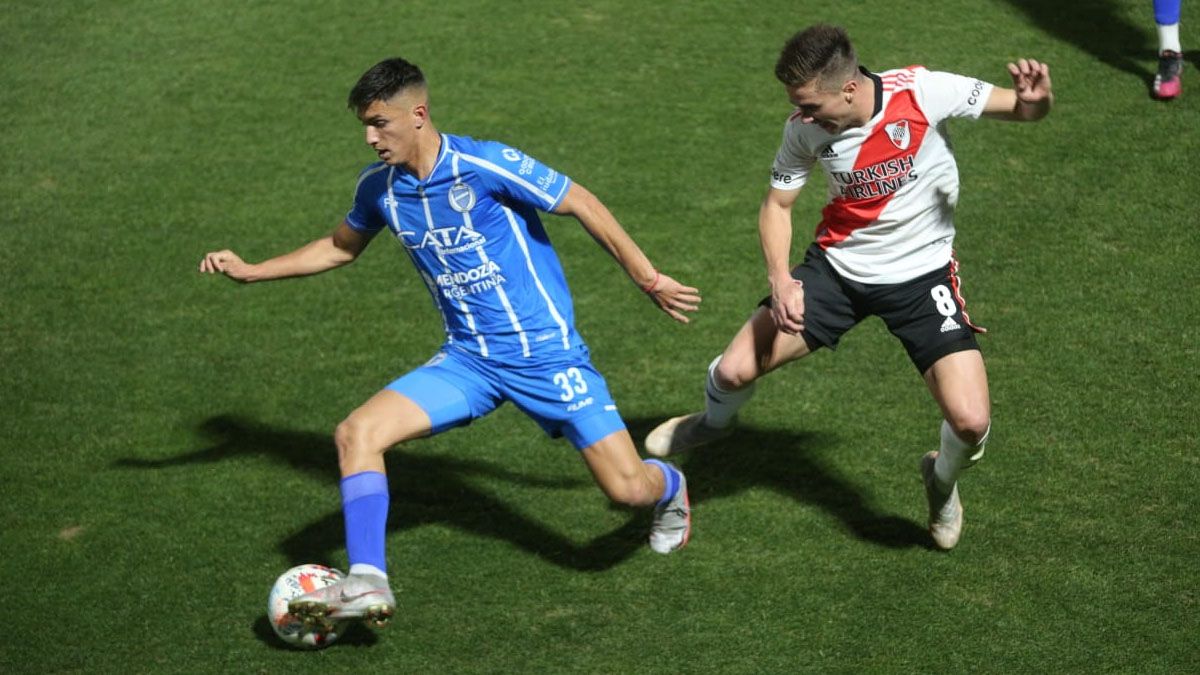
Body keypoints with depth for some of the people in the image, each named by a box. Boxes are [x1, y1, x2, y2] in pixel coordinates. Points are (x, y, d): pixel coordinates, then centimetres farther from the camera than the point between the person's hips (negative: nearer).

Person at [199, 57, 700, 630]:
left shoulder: (487, 166, -19)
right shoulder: (379, 187, 0)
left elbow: (581, 204, -8)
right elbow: (340, 247, 21)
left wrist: (648, 279, -3)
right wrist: (250, 271, 18)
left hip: (546, 351, -5)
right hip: (467, 360, 5)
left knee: (629, 489, -8)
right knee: (356, 433, -16)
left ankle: (669, 486, 31)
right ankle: (367, 584, -16)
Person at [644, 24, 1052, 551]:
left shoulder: (924, 93, -24)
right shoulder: (805, 130, -14)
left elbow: (1023, 110, -13)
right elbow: (777, 203, 1)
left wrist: (1035, 97, -38)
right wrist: (779, 278, -16)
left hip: (921, 276, -2)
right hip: (838, 266, 2)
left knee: (971, 421, -17)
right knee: (735, 370, -5)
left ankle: (943, 479, 22)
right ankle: (714, 421, 35)